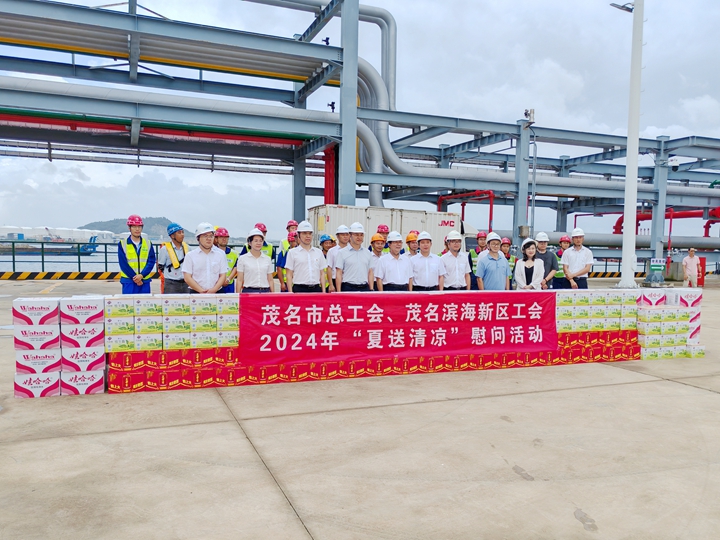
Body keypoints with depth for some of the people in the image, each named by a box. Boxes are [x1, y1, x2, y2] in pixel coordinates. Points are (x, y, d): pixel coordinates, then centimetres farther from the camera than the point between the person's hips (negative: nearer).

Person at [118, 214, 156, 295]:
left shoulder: (148, 243, 8)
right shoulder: (122, 244, 1)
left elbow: (151, 261, 1)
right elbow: (123, 264, -5)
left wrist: (141, 275, -13)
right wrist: (135, 278, -11)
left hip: (145, 281, 2)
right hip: (128, 282, -2)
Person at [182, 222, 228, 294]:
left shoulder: (221, 254, 11)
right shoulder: (190, 255, 6)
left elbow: (223, 275, 7)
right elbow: (187, 277, 0)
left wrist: (214, 290, -9)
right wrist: (201, 291, -12)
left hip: (216, 293, 1)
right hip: (196, 293, -1)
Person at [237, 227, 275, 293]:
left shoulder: (267, 259, 10)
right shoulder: (242, 259, 3)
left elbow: (270, 280, 12)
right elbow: (240, 280, 2)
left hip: (265, 291, 2)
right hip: (248, 291, -2)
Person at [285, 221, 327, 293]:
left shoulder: (319, 252, 13)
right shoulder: (292, 252, 3)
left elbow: (322, 274, 14)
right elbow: (289, 275, 1)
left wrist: (324, 291, 5)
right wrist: (290, 293, -8)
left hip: (316, 288, 3)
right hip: (299, 289, -3)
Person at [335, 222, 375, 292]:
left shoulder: (368, 253, 13)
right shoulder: (342, 253, 1)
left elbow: (370, 273, 13)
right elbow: (338, 274, -3)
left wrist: (371, 290, 5)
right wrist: (338, 292, -10)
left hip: (365, 288, 4)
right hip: (348, 288, -4)